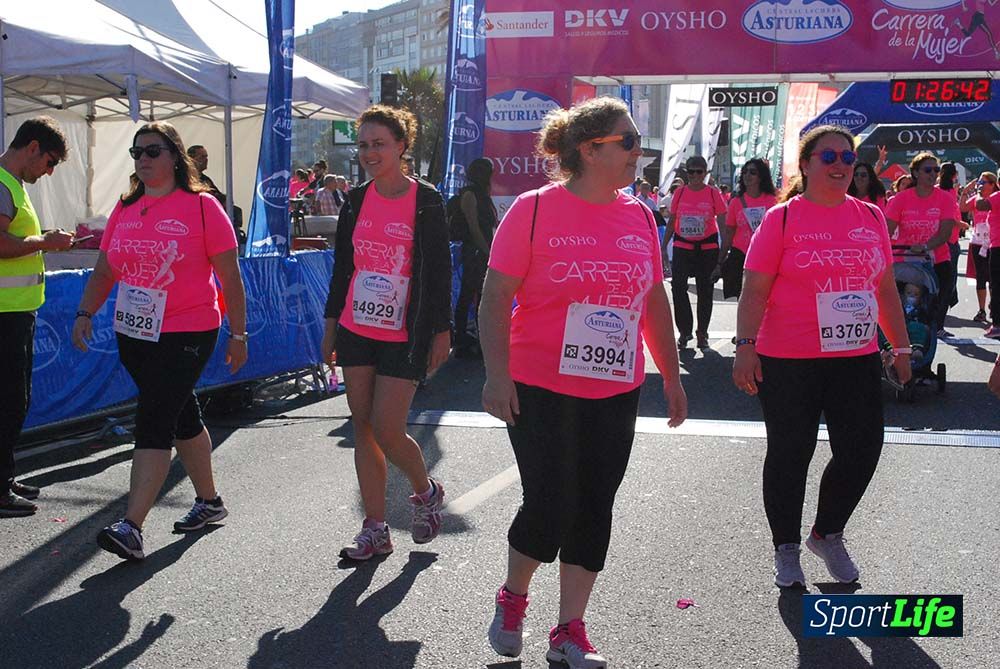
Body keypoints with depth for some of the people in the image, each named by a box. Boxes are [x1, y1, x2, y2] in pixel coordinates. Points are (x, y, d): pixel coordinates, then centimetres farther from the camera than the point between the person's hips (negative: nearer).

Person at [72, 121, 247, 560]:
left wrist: (238, 334, -4)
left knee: (153, 424, -13)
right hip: (134, 335, 6)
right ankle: (209, 501, 33)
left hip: (186, 334, -6)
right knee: (182, 417, 18)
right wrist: (85, 313, 0)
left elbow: (229, 275, -4)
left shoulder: (202, 206, -7)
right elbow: (104, 270, 14)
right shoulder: (125, 209, 10)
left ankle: (131, 527, -15)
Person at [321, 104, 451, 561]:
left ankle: (427, 491, 21)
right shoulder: (356, 201, 7)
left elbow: (440, 270, -5)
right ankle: (375, 531, 15)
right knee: (363, 429, 6)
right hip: (356, 330, 5)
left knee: (387, 430, -9)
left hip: (405, 335, -5)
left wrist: (441, 331, -6)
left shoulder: (425, 200, -7)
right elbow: (342, 267, 13)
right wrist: (331, 325, 13)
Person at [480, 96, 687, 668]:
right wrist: (498, 375, -15)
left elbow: (655, 299, 15)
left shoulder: (639, 216, 6)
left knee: (594, 510, 7)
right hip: (542, 390, -5)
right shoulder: (535, 209, -9)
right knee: (549, 506, -3)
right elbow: (497, 294, -9)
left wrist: (672, 375, 15)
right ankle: (513, 599, 26)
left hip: (616, 394, 5)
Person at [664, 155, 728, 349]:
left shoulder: (713, 193, -2)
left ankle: (702, 333, 18)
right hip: (682, 246, 1)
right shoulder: (680, 192, 3)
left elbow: (722, 222, -1)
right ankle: (685, 331, 5)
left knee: (705, 290, 6)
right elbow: (671, 221, 10)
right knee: (678, 286, -8)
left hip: (707, 247, -1)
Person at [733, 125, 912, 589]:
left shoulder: (871, 217, 10)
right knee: (789, 455, 5)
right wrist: (745, 346, -17)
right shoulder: (782, 219, -4)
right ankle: (786, 548, 23)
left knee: (862, 451, 4)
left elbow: (886, 288, 16)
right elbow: (755, 290, -8)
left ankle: (827, 534, 28)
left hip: (857, 359, 4)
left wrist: (901, 346, 16)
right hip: (788, 363, -4)